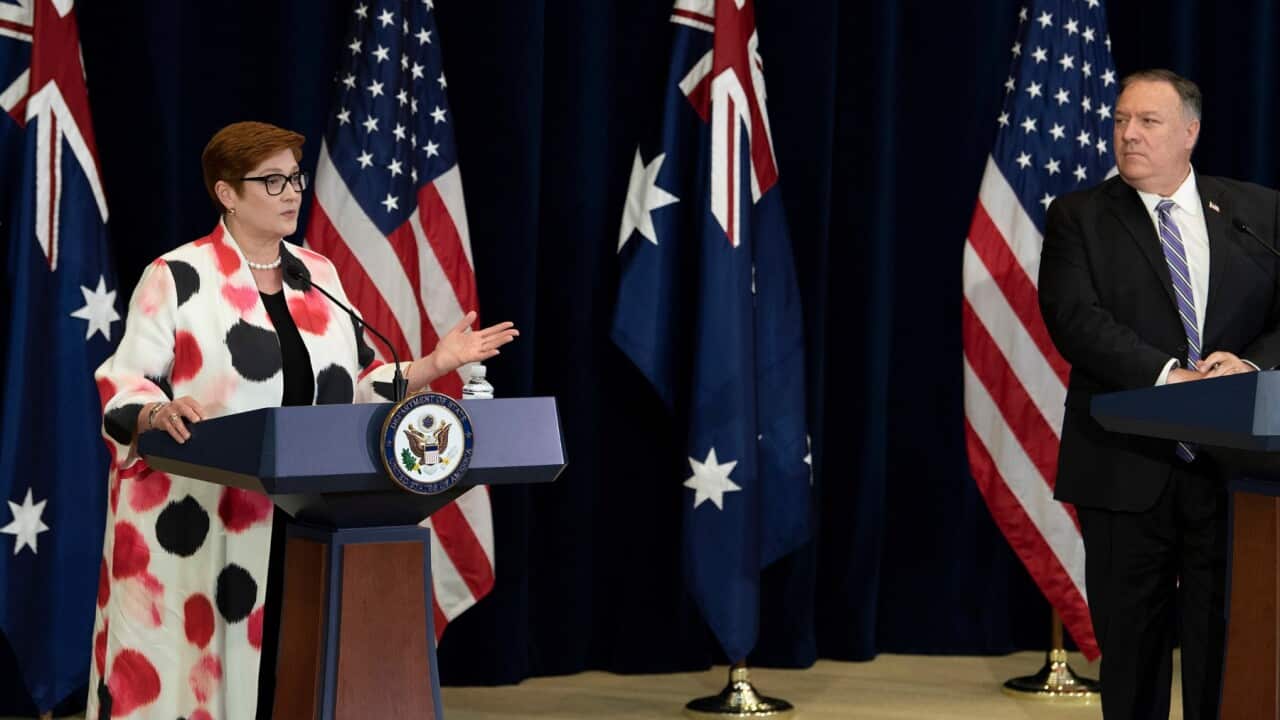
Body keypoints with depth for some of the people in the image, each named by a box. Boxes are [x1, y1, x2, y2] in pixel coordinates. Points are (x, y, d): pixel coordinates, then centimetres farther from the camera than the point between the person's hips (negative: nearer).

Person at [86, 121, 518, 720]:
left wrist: (434, 365, 4)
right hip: (193, 525, -5)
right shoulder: (177, 277, -4)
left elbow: (358, 390, 16)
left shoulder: (317, 276, 13)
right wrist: (158, 413, -29)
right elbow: (124, 386, -8)